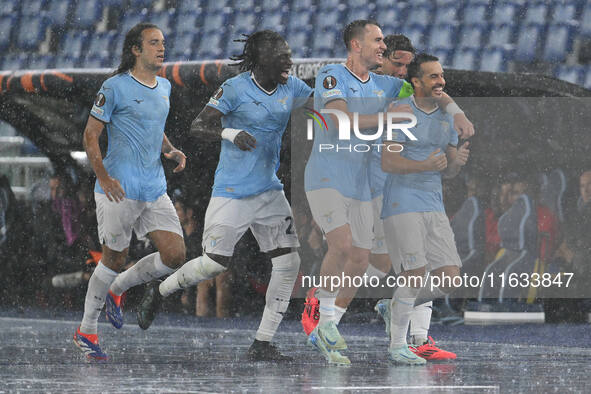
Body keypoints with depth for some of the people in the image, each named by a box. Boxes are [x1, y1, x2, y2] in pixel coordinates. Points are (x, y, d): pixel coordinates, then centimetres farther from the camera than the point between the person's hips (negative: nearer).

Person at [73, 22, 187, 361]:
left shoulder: (164, 88, 14)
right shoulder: (115, 88, -8)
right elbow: (91, 135, -7)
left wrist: (171, 150, 7)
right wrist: (104, 177, -16)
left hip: (156, 190, 7)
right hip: (120, 191, -7)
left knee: (176, 255, -3)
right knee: (115, 259, -1)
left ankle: (116, 289, 21)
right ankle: (86, 331, 15)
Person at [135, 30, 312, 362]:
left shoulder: (291, 87, 5)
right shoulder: (235, 89, -13)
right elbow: (198, 126, -16)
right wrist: (230, 133, -33)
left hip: (270, 191, 6)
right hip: (232, 193, -6)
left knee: (288, 262, -5)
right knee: (214, 265, -7)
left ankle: (263, 344, 1)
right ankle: (158, 293, 23)